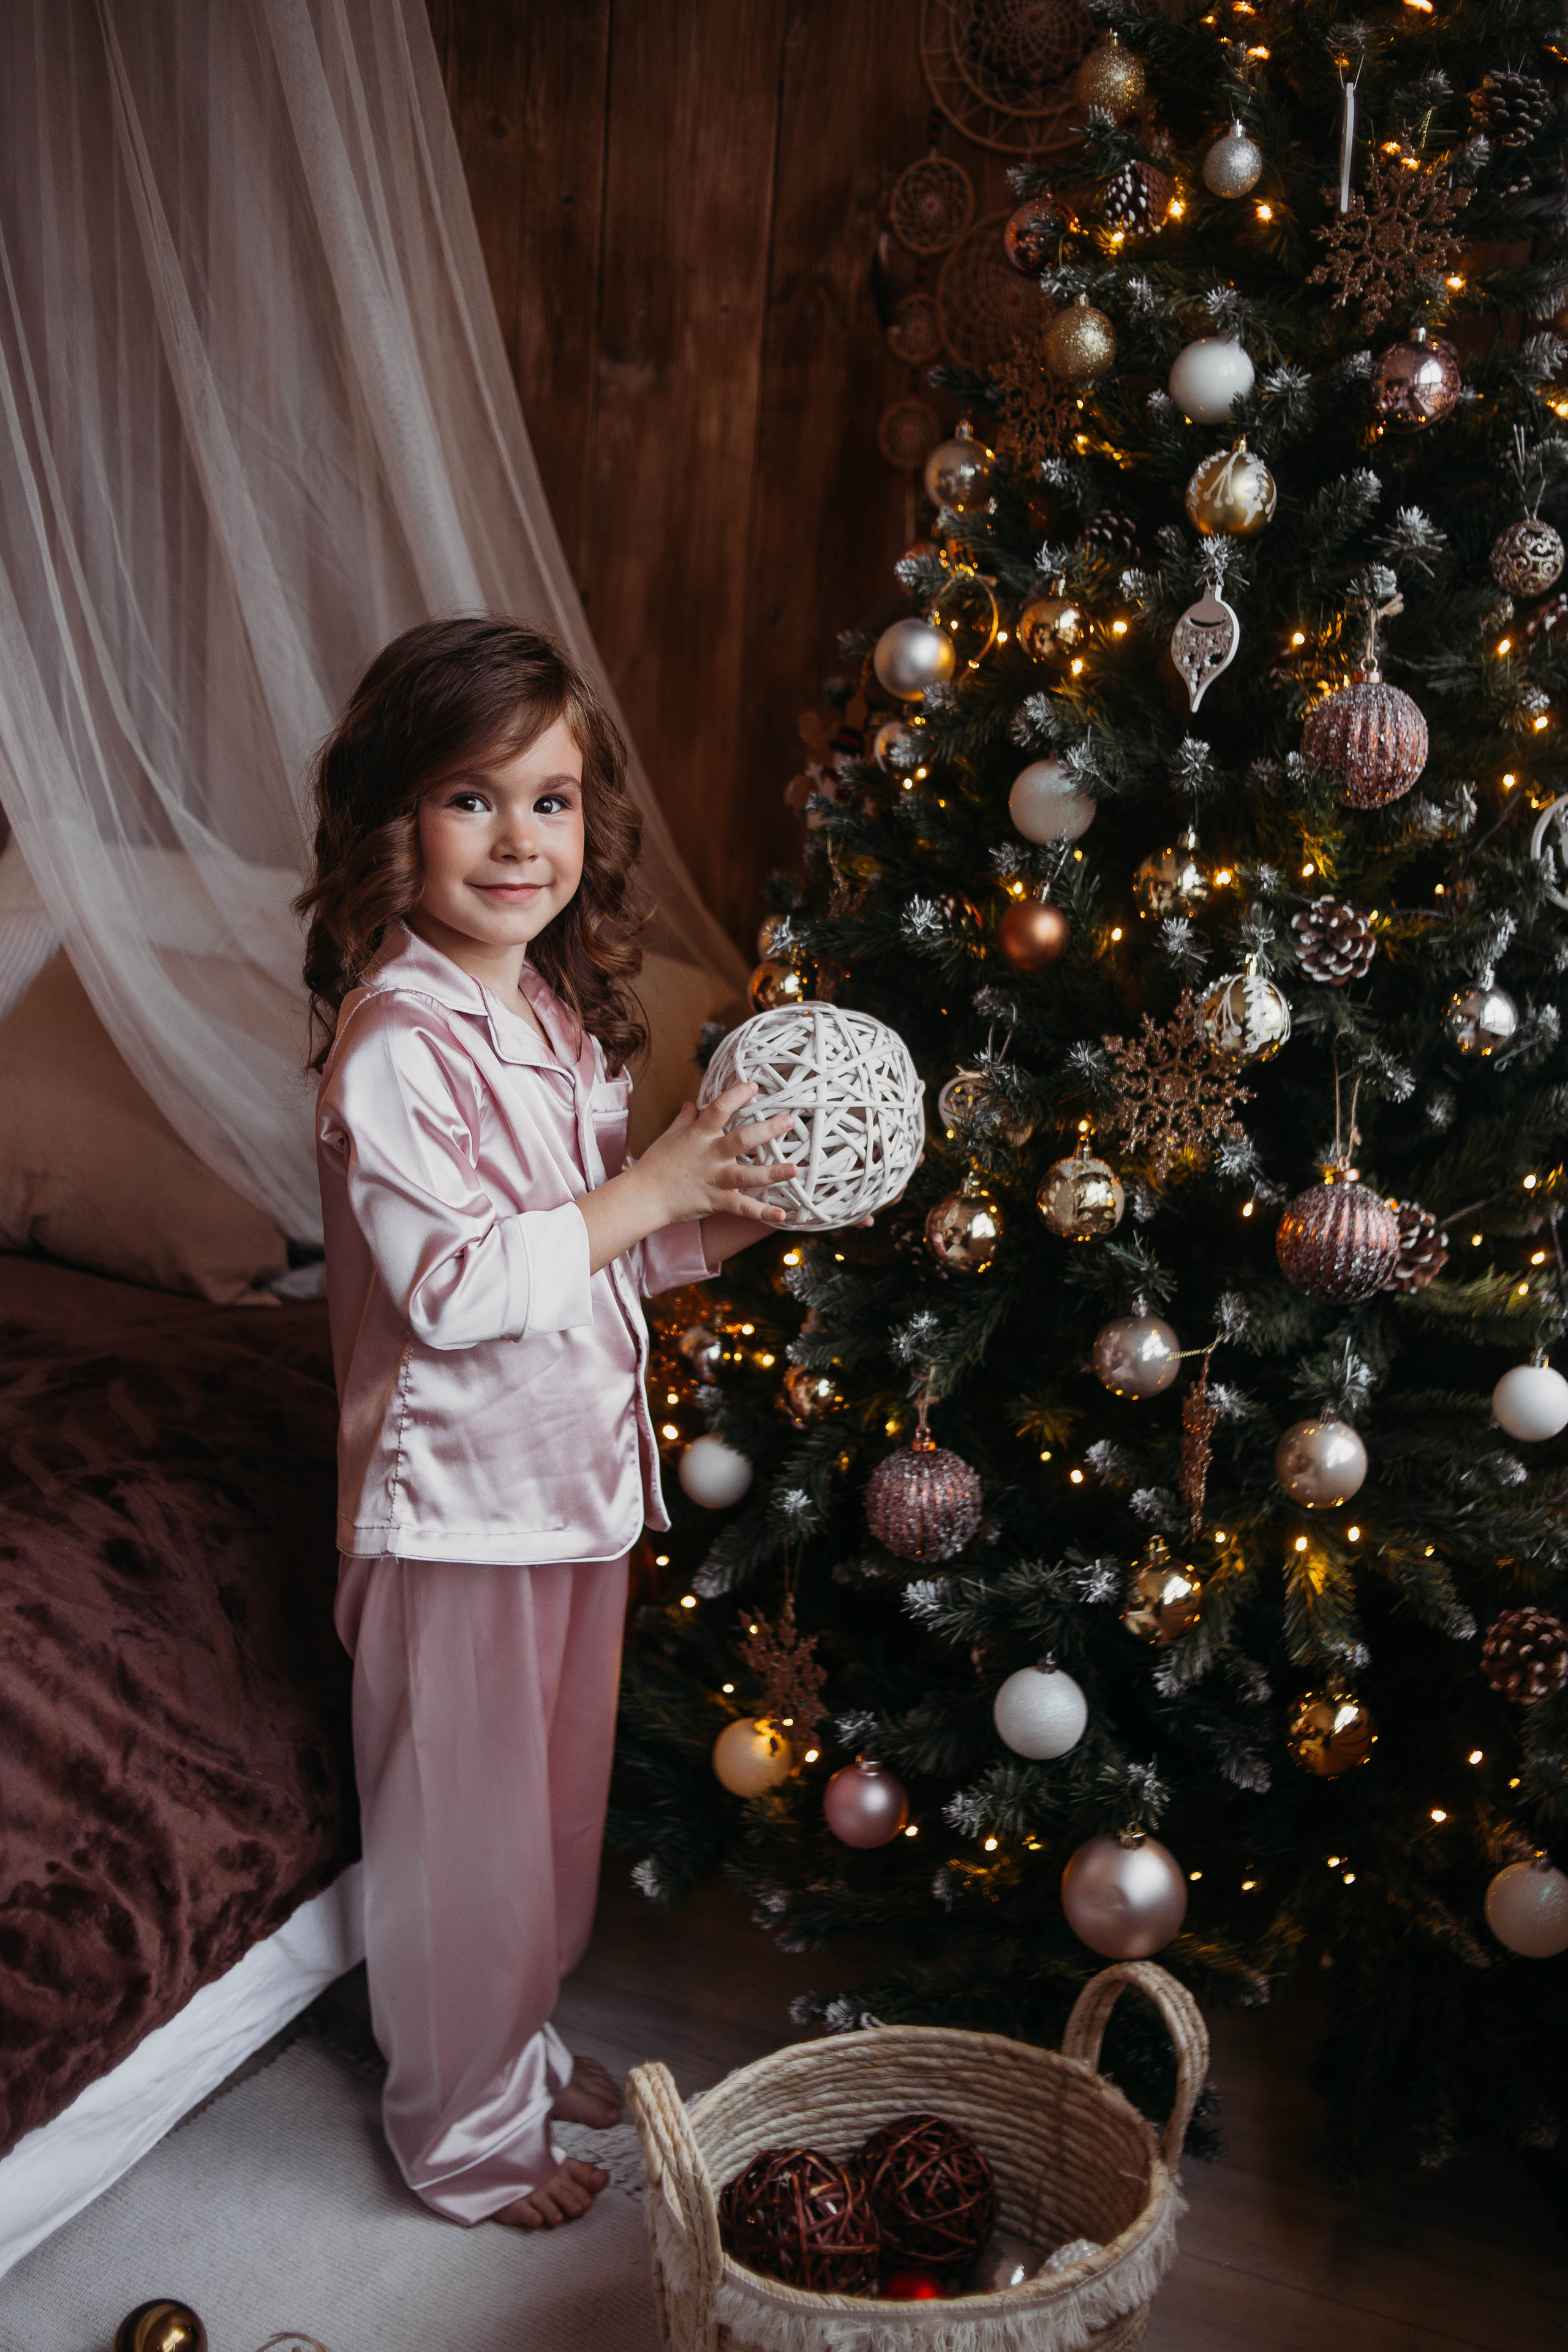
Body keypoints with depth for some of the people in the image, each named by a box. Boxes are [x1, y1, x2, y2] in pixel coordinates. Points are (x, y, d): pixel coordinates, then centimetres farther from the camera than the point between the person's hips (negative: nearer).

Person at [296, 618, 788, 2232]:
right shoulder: (395, 1043, -20)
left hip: (577, 1466, 8)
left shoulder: (559, 1012, 6)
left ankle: (520, 2040, 44)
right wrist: (650, 1186, -24)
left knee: (557, 1799, 22)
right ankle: (462, 2128, 28)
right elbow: (448, 1284, -26)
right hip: (459, 1493, -8)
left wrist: (724, 1223, -2)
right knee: (462, 1823, 8)